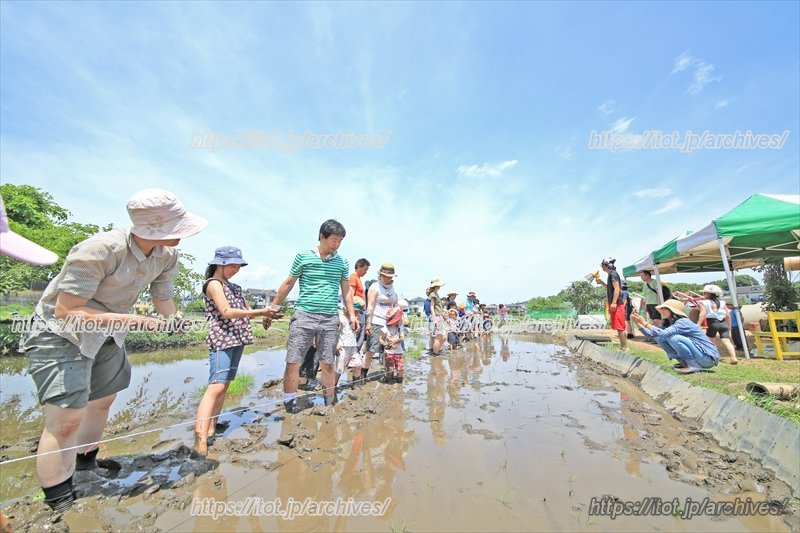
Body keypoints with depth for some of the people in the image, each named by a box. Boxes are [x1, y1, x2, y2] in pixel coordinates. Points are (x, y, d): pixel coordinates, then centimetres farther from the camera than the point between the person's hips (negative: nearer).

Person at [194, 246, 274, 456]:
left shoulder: (233, 286, 19)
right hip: (222, 340, -8)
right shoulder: (214, 284, -5)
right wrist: (258, 312, -18)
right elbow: (226, 312, -15)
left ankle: (212, 428, 16)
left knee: (225, 385, 9)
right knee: (216, 386, -14)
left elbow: (246, 309, 15)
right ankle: (200, 436, -15)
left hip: (238, 340, 8)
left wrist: (264, 315, -4)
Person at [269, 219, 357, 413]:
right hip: (303, 316, -1)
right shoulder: (303, 256, 0)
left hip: (330, 319, 2)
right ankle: (289, 404, 15)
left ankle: (330, 403, 22)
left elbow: (346, 290, 14)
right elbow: (288, 283, 8)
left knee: (328, 364, 8)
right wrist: (273, 307, 11)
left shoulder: (342, 262, 7)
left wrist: (351, 314, 10)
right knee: (293, 362, 0)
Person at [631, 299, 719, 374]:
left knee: (673, 337, -27)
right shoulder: (674, 323, 8)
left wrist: (645, 323, -29)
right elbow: (652, 335, 1)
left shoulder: (683, 322, -18)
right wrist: (638, 323, -8)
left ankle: (695, 366, -12)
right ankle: (685, 363, 7)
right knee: (660, 338, -3)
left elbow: (663, 333, -36)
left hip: (709, 358, -8)